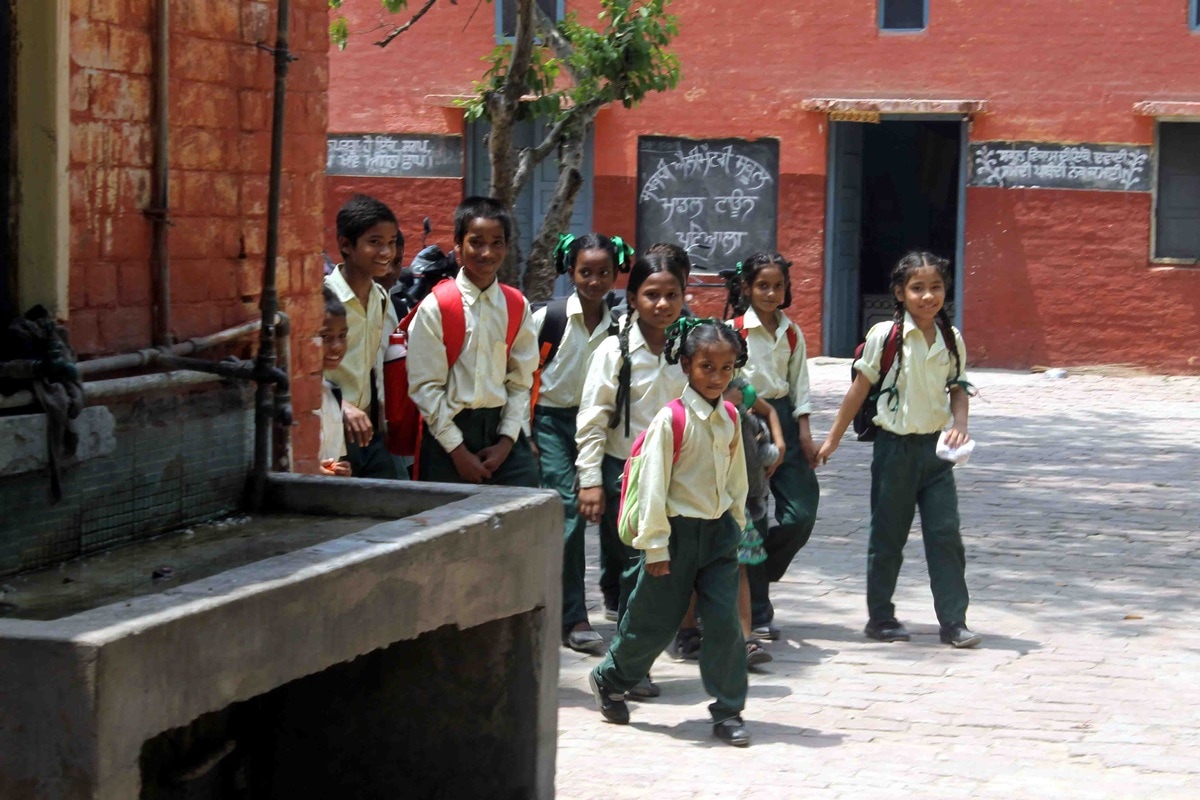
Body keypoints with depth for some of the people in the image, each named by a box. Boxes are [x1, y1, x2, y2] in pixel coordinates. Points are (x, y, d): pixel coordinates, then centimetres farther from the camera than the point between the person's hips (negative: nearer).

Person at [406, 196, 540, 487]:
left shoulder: (517, 307, 6)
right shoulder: (435, 308, -5)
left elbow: (521, 380, 6)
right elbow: (424, 386, -6)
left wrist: (506, 441, -5)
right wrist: (458, 450, -9)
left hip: (501, 433, 3)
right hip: (447, 433, -3)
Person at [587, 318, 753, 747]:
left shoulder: (729, 419, 4)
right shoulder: (670, 421, -16)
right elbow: (653, 486, -15)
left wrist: (736, 526, 17)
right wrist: (655, 546, -15)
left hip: (718, 531, 5)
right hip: (678, 531, -5)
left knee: (724, 620, -3)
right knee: (655, 621, 7)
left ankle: (728, 712, 5)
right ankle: (608, 679, 32)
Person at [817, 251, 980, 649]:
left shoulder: (951, 338, 1)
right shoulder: (885, 335, -11)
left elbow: (958, 389, 13)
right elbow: (860, 388, -3)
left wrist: (960, 424, -7)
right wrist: (833, 440, 2)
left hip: (936, 445, 3)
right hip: (895, 446, -3)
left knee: (946, 534, 0)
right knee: (888, 537, 7)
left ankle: (953, 622, 5)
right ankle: (880, 617, 21)